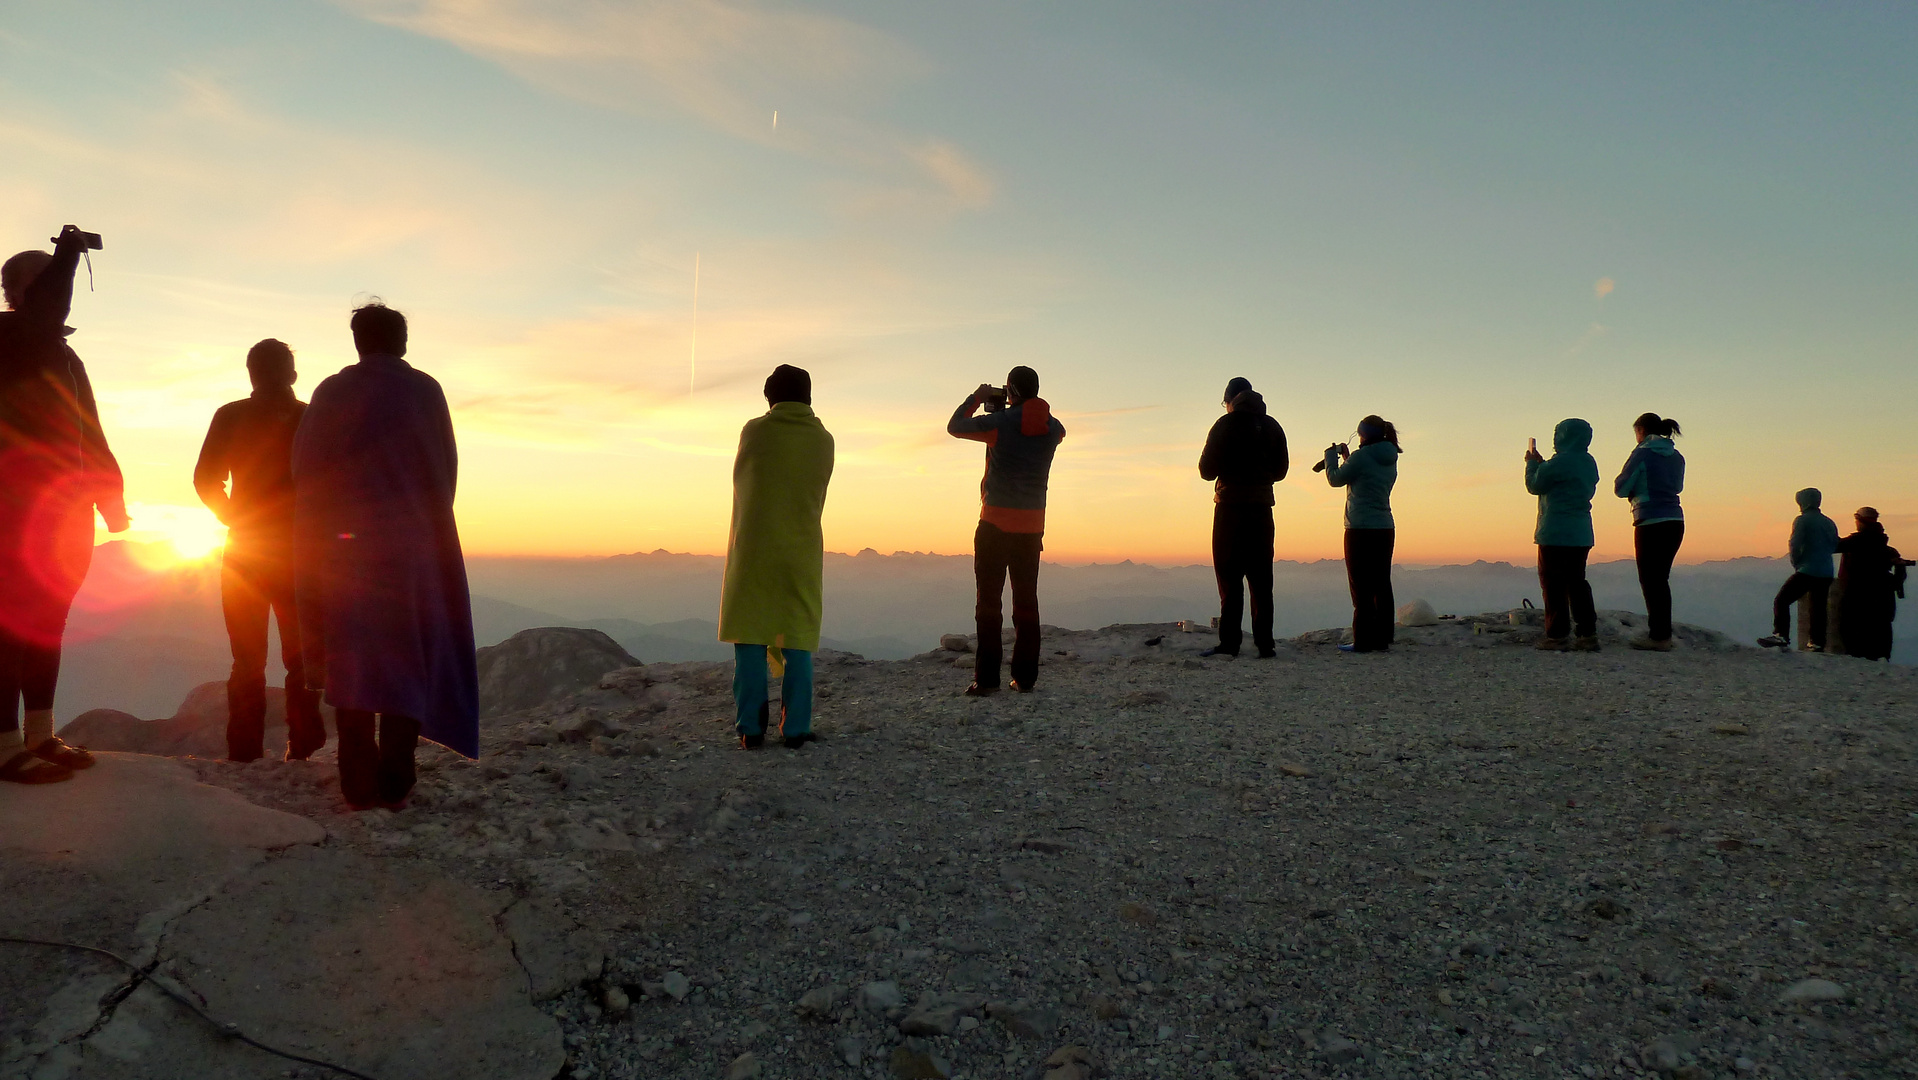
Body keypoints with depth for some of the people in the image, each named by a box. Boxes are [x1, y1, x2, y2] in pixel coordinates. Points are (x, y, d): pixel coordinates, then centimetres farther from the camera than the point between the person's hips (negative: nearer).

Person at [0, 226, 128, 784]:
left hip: (67, 511, 8)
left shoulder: (62, 355, 22)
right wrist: (68, 253, -20)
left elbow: (90, 435, 21)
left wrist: (111, 496, 16)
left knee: (46, 619, 9)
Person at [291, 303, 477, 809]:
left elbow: (305, 472, 3)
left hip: (345, 545, 1)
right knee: (407, 659, 5)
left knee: (351, 662, 6)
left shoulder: (330, 393, 3)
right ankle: (395, 783, 0)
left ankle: (359, 784, 3)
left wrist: (321, 534, 13)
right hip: (415, 548, -1)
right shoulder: (425, 391, 0)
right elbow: (447, 469, 3)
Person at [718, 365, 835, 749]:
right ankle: (795, 729, 2)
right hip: (802, 551, 2)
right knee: (797, 644, 5)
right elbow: (816, 497, 11)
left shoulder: (754, 431, -4)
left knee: (750, 641, 3)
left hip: (753, 551, -2)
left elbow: (741, 482, 10)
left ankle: (750, 729, 0)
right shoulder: (824, 440, 2)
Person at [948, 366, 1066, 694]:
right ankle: (1025, 677, 9)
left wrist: (977, 397, 17)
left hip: (996, 522, -4)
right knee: (1026, 602, 9)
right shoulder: (1053, 428, 3)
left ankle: (987, 677, -5)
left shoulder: (999, 422, -10)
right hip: (1032, 525, 4)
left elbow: (955, 426, 3)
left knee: (989, 600, -1)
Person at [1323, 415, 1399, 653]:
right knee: (1382, 585, 8)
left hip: (1360, 529, -7)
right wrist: (1347, 456, 25)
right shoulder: (1390, 460, 12)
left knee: (1361, 588, -4)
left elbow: (1335, 479, -1)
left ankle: (1363, 641, -4)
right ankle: (1382, 639, 11)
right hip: (1385, 529, 7)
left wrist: (1331, 455, 14)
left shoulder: (1361, 456, -11)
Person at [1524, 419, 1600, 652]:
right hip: (1581, 534, 8)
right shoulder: (1589, 463, 12)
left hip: (1555, 534, -8)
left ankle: (1557, 635, -5)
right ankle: (1588, 634, 10)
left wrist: (1532, 463, 11)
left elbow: (1535, 485, -7)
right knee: (1576, 581, 12)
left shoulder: (1560, 462, -15)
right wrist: (1541, 464, 21)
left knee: (1553, 582, -3)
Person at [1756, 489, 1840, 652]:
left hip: (1807, 571, -7)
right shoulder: (1829, 523, 14)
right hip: (1826, 573, 7)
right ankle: (1818, 643, 8)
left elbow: (1794, 545, -12)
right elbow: (1835, 546, 18)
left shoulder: (1802, 520, -6)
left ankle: (1781, 635, -21)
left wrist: (1796, 564, 1)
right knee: (1818, 608, 11)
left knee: (1781, 600, -7)